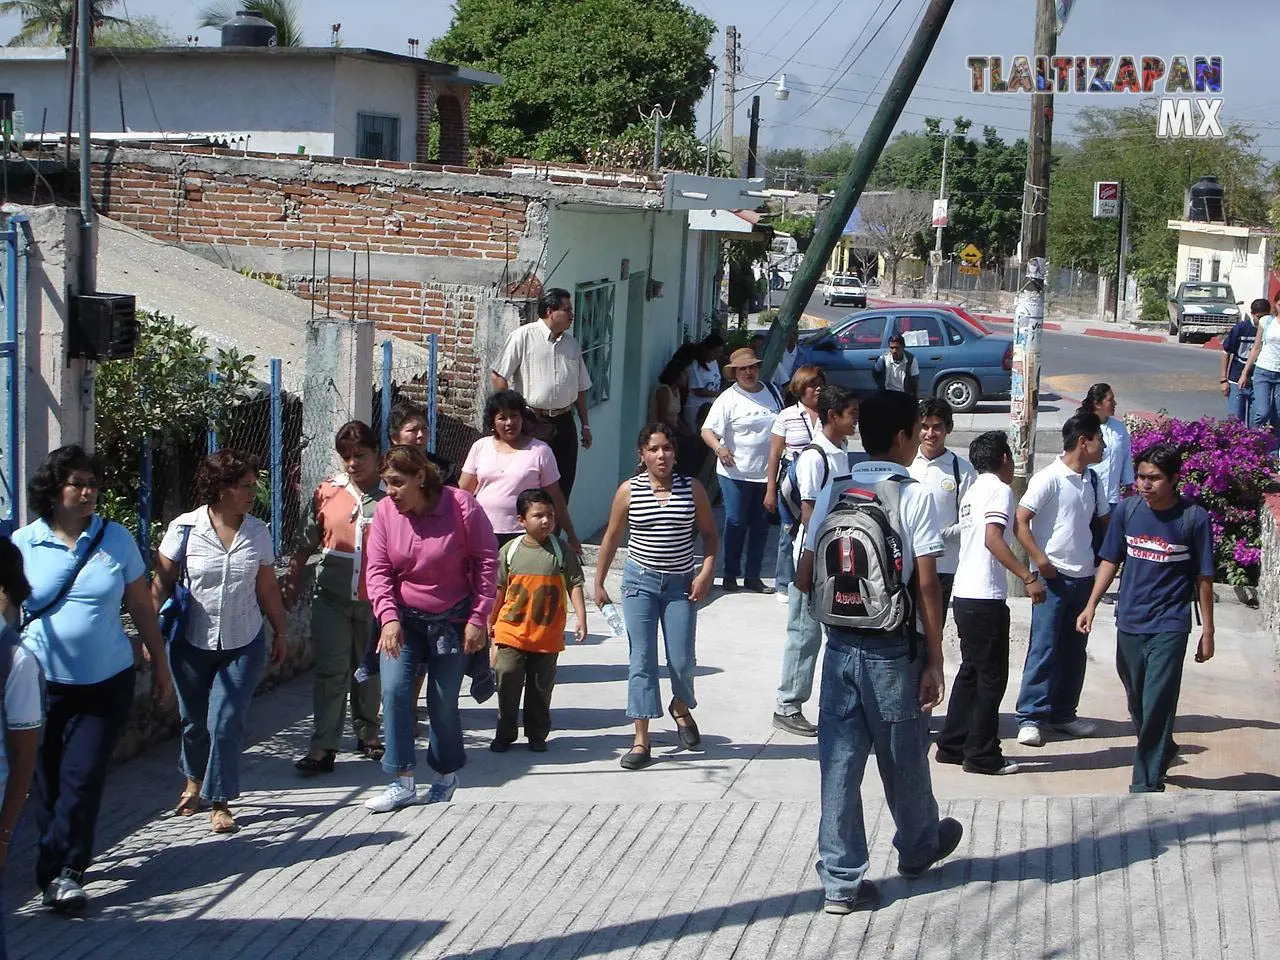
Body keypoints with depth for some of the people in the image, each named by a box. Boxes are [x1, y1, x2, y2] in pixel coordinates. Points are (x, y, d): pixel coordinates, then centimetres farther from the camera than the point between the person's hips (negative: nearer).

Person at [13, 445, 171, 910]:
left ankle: (62, 872, -2)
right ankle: (60, 870, 20)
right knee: (47, 781, 6)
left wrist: (160, 665, 11)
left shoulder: (116, 539, 1)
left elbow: (142, 607, 8)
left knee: (83, 777, -7)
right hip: (44, 684, 0)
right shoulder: (23, 543, -2)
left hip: (106, 683, 0)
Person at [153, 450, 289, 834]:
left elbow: (267, 588, 9)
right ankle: (195, 781, 39)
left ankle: (220, 802, 5)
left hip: (243, 644, 1)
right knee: (194, 720, 11)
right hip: (192, 643, -1)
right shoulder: (184, 528, -9)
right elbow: (162, 582, -4)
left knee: (226, 721, -7)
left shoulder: (257, 532, -1)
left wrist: (280, 631, 13)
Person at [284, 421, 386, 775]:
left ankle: (367, 733, 30)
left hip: (374, 600, -1)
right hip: (331, 597, 1)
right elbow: (307, 543, 13)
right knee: (330, 672, -3)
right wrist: (291, 582, 12)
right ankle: (323, 747, -3)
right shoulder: (327, 491, 4)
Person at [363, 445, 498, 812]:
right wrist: (389, 617, -17)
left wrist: (478, 618, -11)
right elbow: (377, 570, -4)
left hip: (452, 619, -2)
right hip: (403, 617, 2)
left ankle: (447, 774, 25)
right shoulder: (385, 511, -6)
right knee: (394, 689, -13)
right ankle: (403, 781, -5)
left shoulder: (461, 506, -15)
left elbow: (487, 561, -9)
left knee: (443, 701, 2)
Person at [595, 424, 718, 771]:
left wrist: (706, 572, -7)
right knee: (642, 661, -2)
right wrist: (599, 584, 6)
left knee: (682, 660, 1)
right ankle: (641, 740, 2)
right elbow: (611, 539, 6)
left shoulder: (692, 489, -2)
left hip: (681, 584, 0)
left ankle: (681, 708, 35)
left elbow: (709, 534, 6)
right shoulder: (629, 491, -3)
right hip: (640, 580, 0)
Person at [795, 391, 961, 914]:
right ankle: (918, 847, 39)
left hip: (840, 646, 3)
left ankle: (841, 880, 8)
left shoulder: (833, 492, 3)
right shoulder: (914, 496, -10)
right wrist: (934, 660, -7)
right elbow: (927, 585, -13)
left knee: (839, 762, 6)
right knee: (903, 757, 17)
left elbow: (804, 578, 3)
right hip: (892, 649, -3)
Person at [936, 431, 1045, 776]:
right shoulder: (999, 489, -10)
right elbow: (993, 539, -23)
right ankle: (982, 755, 2)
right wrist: (1028, 577, -26)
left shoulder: (974, 489, 16)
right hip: (986, 597, -9)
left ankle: (952, 746, 20)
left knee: (971, 671, 17)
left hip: (964, 593, 9)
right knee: (992, 677, -1)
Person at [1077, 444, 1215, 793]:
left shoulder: (1194, 518, -10)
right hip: (1129, 622, 4)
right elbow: (1111, 560, 10)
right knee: (1136, 701, 16)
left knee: (1157, 703, -9)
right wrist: (1091, 606, 5)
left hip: (1169, 626, -4)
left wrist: (1208, 631, 0)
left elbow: (1203, 578, -3)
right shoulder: (1128, 510, -1)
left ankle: (1146, 783, -3)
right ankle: (1162, 752, 43)